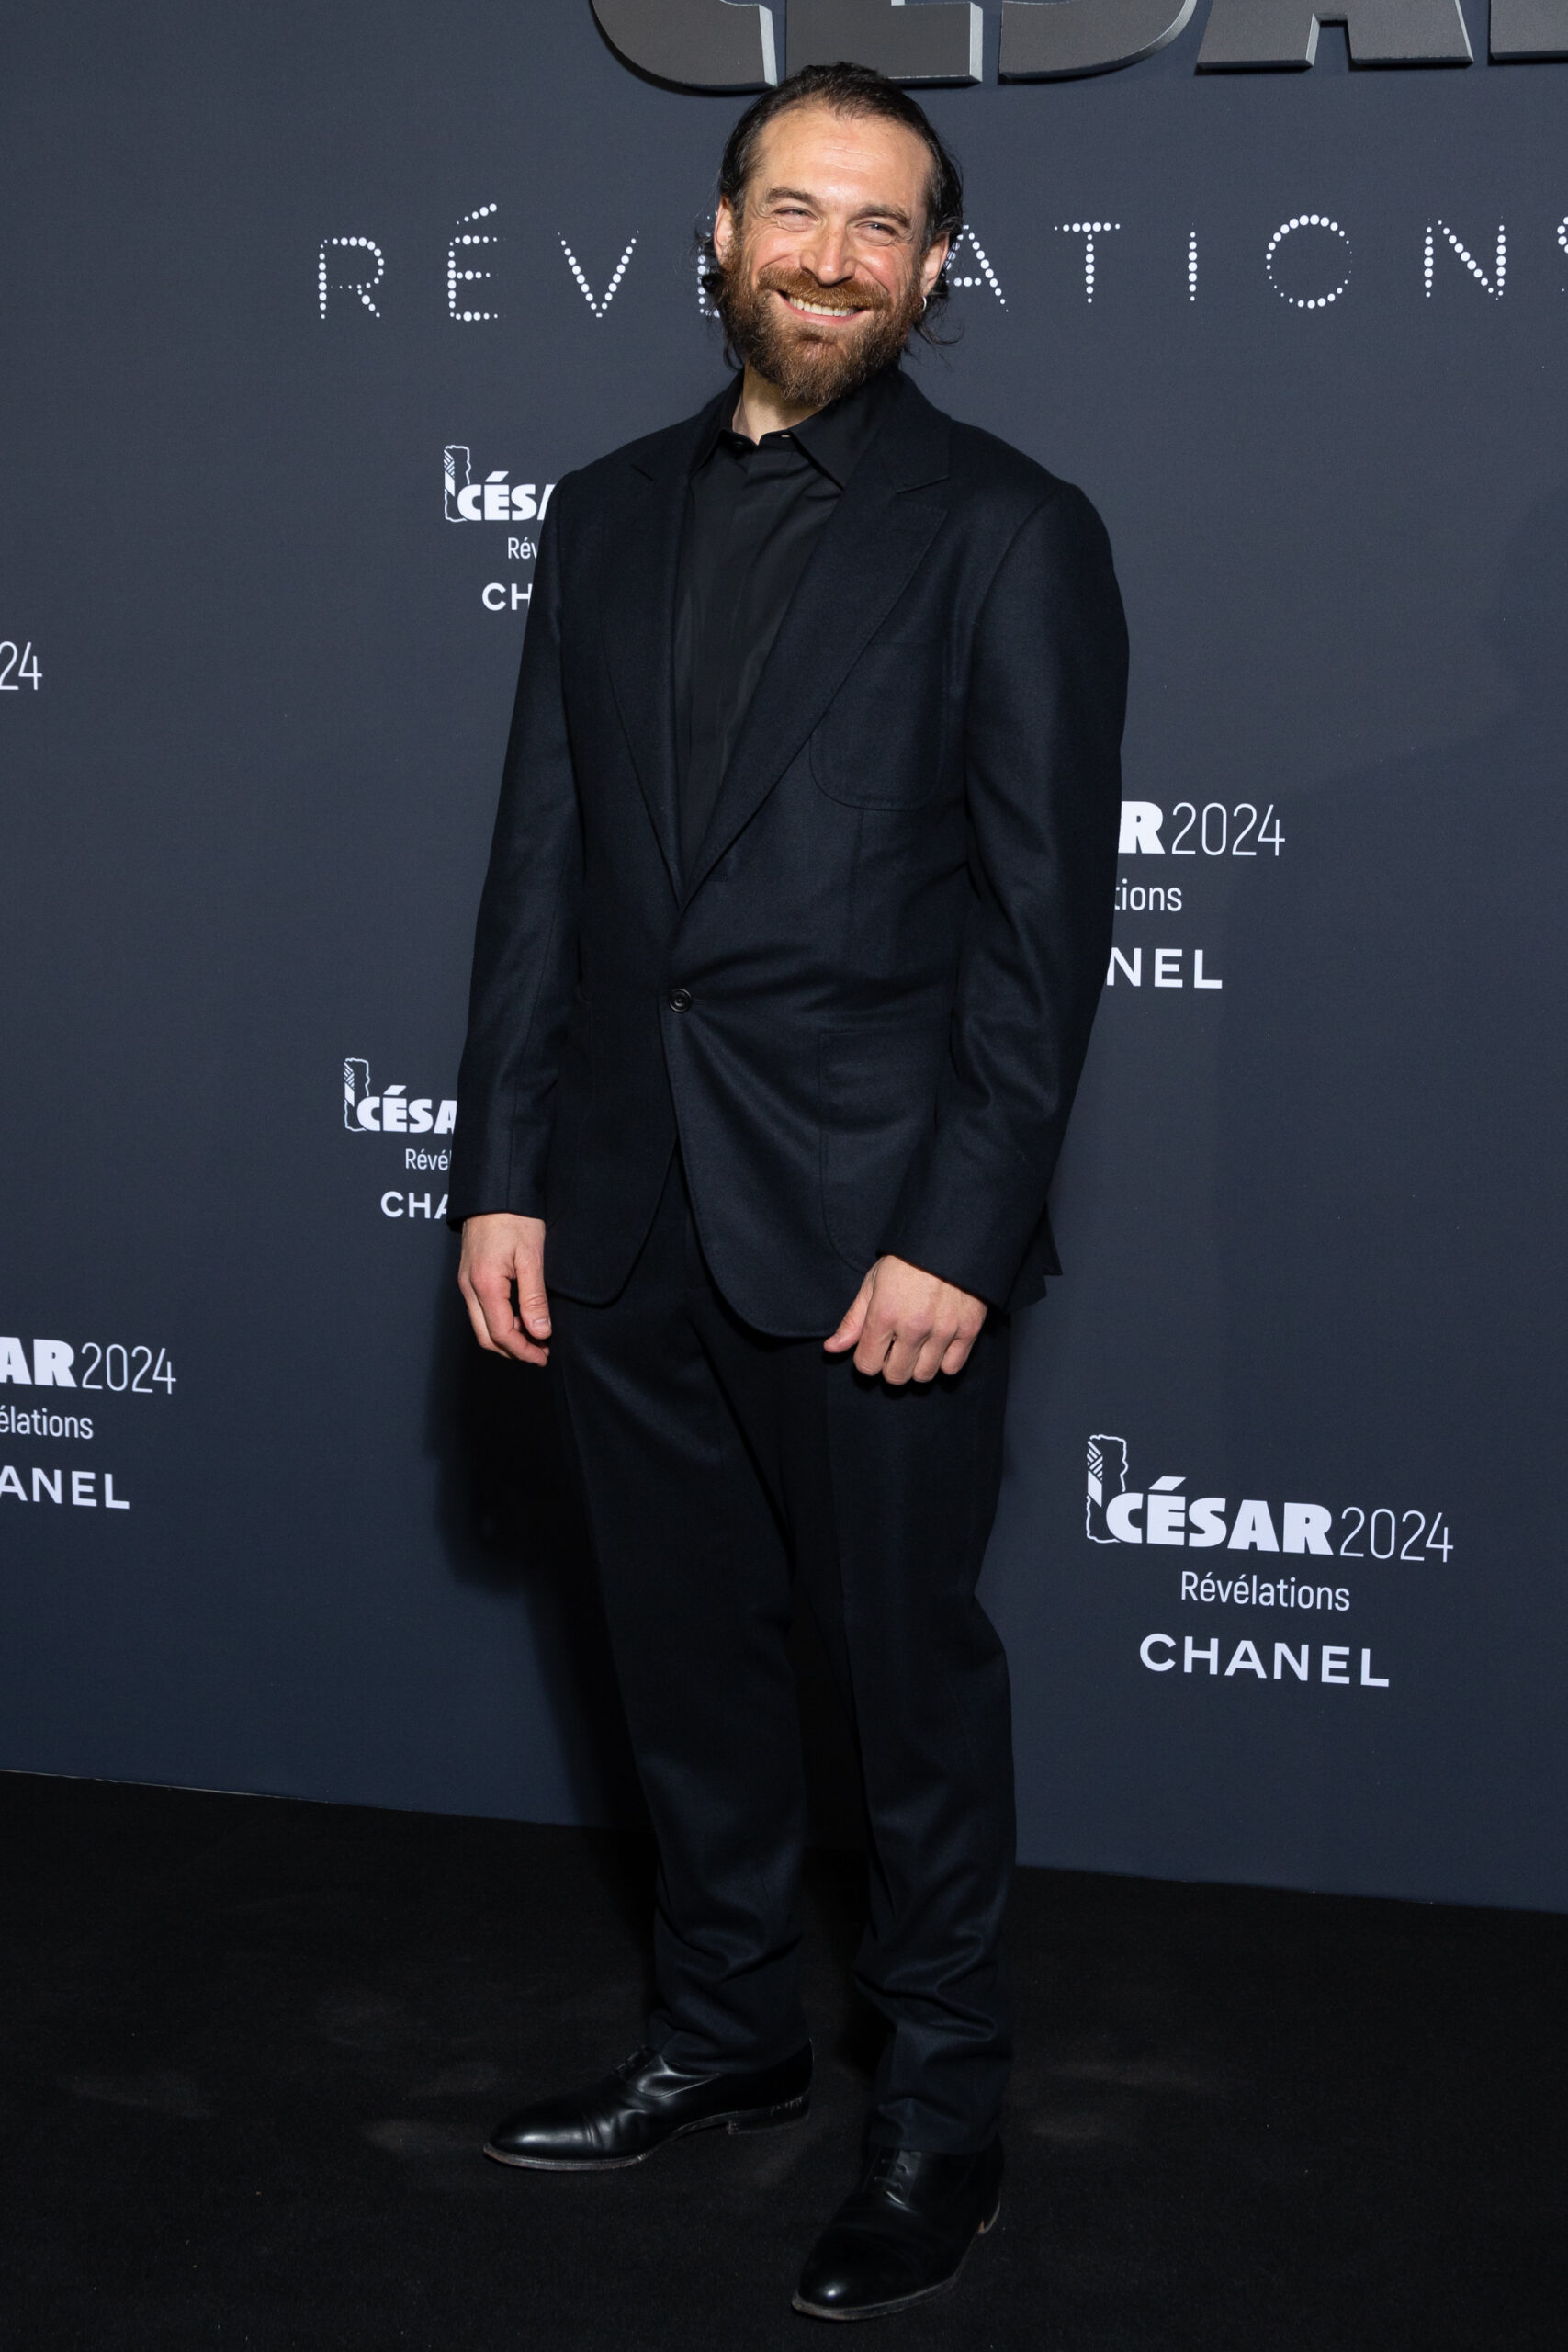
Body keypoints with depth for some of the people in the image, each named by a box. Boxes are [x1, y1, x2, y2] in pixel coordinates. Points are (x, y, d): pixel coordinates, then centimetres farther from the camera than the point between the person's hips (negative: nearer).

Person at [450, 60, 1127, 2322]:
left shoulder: (1009, 533, -4)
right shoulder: (606, 516, 11)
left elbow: (1045, 918, -9)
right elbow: (541, 867, 10)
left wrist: (959, 1237, -15)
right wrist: (503, 1170, 4)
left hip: (873, 1230, -5)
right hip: (627, 1222, 5)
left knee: (913, 1675, 7)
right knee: (690, 1660, 16)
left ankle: (943, 2113, 23)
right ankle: (727, 2032, 35)